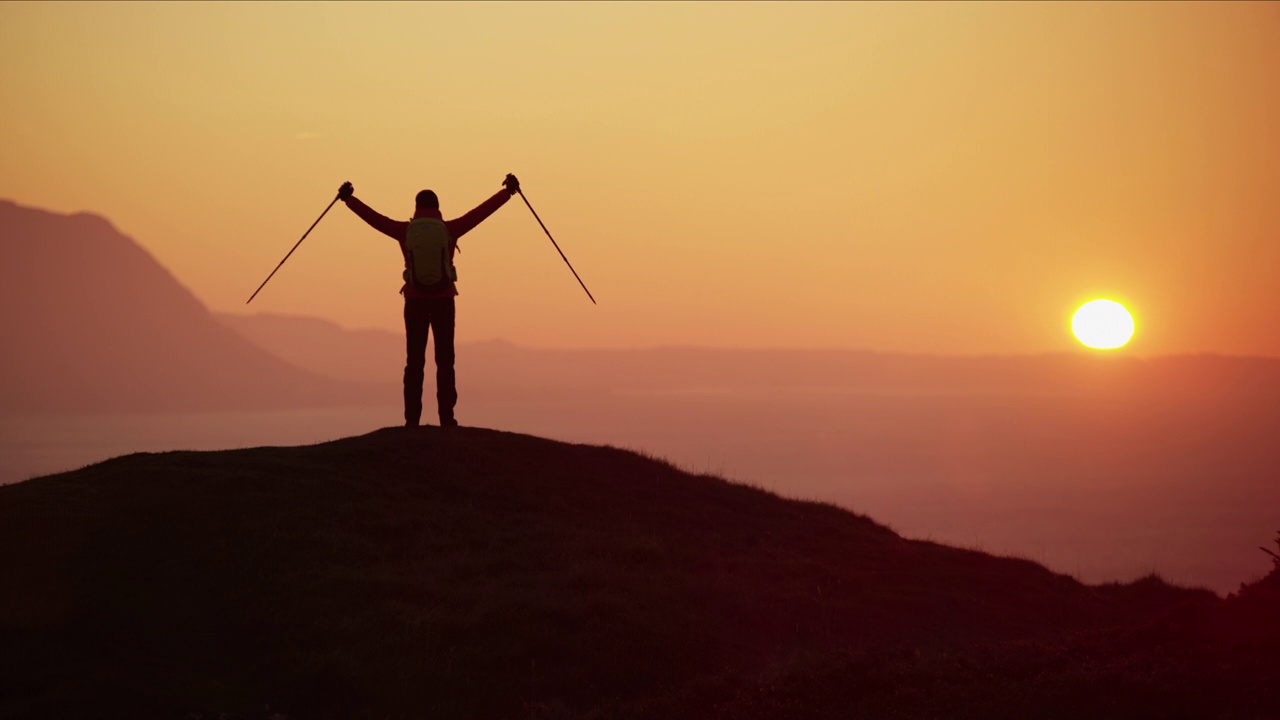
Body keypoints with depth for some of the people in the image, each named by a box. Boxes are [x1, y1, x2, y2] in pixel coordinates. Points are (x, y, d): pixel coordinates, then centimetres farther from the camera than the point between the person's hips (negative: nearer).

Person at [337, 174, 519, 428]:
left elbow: (373, 217, 7)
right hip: (443, 300, 0)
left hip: (415, 301, 1)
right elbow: (482, 210, 2)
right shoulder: (449, 229, -3)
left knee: (414, 362, 3)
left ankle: (412, 419, -1)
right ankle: (446, 418, -2)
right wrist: (508, 191, 12)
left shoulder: (405, 230, -2)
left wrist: (349, 198, 20)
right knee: (445, 361, 3)